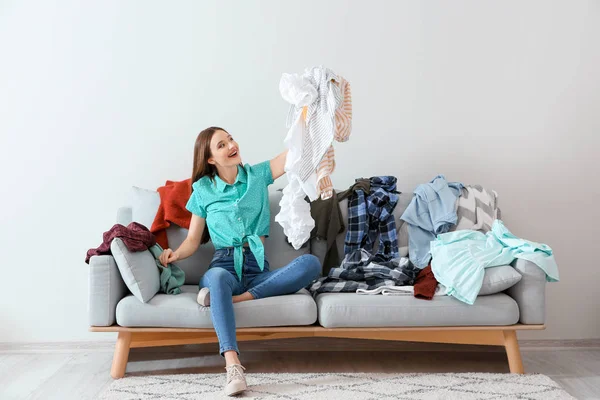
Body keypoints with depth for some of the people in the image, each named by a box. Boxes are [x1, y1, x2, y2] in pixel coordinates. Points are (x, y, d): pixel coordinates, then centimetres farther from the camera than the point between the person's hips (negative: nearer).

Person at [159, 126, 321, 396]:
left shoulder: (258, 174, 12)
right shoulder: (203, 190, 9)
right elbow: (193, 240, 10)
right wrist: (175, 255, -11)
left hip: (258, 267, 2)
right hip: (225, 265, -2)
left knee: (311, 263, -26)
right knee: (218, 277, -41)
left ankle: (242, 297, -32)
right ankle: (232, 364, -48)